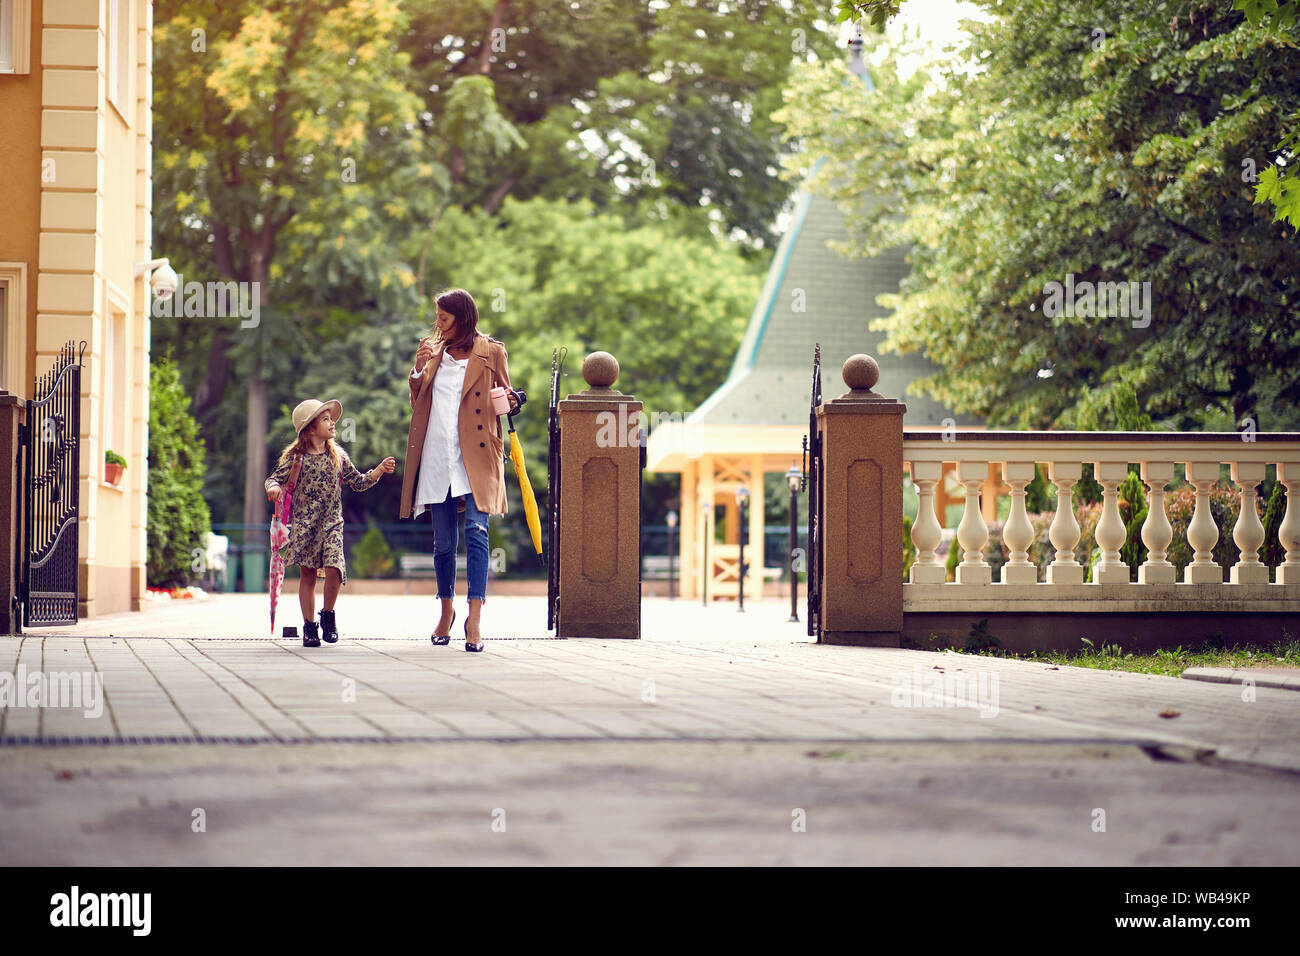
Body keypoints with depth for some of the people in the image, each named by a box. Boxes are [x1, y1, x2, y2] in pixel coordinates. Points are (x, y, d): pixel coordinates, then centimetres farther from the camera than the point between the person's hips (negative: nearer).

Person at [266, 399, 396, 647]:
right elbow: (275, 478, 0)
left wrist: (379, 470, 5)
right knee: (307, 575, 2)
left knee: (333, 569, -16)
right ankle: (309, 625, 13)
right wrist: (274, 487, -22)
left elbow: (358, 482, 16)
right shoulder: (295, 457, -1)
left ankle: (328, 614, 7)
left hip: (332, 524, 2)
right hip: (303, 524, -1)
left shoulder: (338, 456, 9)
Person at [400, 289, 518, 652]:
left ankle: (475, 617, -19)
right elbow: (417, 402, 16)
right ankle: (446, 611, 24)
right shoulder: (435, 350, 16)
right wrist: (419, 369, -1)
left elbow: (505, 398, 8)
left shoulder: (490, 352, 5)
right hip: (437, 458, 4)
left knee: (476, 531, -16)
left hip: (475, 457, -4)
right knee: (442, 541, 8)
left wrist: (510, 401, -14)